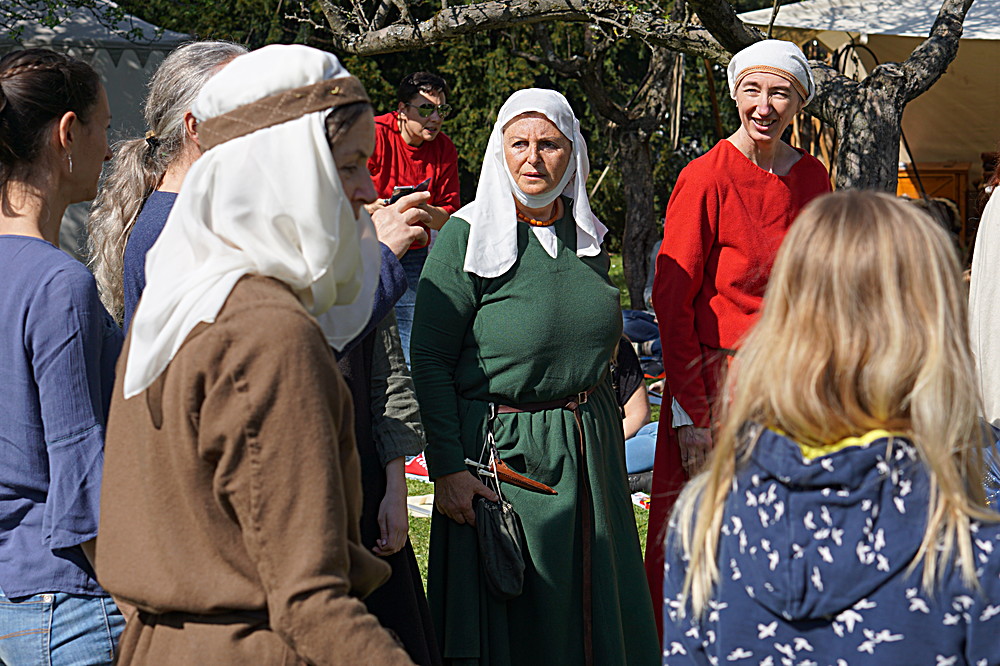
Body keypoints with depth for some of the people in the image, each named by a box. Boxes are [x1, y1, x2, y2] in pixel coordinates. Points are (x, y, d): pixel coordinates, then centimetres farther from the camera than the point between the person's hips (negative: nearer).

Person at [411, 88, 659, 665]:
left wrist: (612, 421, 18)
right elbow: (429, 360, -12)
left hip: (590, 449, 5)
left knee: (594, 614, 13)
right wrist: (448, 467, -17)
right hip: (501, 448, -5)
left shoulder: (586, 235, 6)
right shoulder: (467, 236, -11)